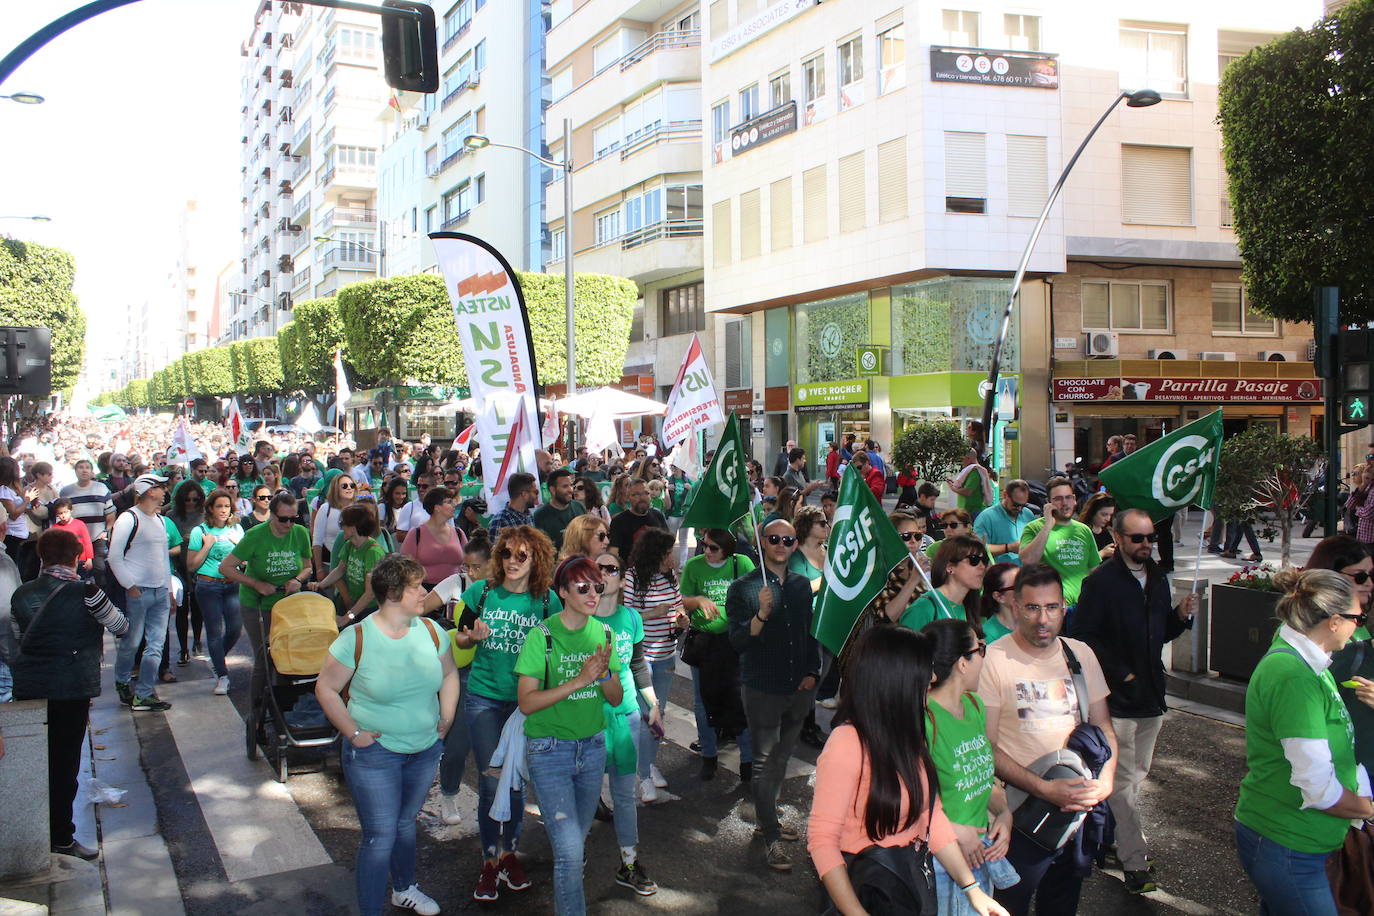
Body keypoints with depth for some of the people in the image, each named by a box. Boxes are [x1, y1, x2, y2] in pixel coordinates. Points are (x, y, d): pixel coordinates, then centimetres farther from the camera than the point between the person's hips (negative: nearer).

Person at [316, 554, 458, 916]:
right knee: (380, 835, -2)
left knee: (406, 822, 23)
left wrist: (446, 719, 3)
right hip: (374, 752, -5)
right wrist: (354, 733, -13)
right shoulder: (357, 638, -18)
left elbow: (449, 674, 11)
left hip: (426, 749, 5)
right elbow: (325, 689, -9)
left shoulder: (431, 631, -4)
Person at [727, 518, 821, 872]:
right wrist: (762, 614, -29)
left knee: (782, 758, 15)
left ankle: (766, 818, 32)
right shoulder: (744, 587, -7)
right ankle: (770, 837, 7)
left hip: (798, 689, 5)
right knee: (765, 761, -1)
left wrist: (812, 672, 7)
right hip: (762, 688, -5)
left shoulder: (802, 585, 9)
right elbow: (737, 641, -13)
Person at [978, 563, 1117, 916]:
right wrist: (1045, 789, -21)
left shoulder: (1081, 654, 4)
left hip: (1080, 808, 5)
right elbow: (985, 748, -13)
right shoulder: (993, 660, -13)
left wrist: (1105, 780, -8)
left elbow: (1103, 726, 11)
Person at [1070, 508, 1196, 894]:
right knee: (1124, 781, -3)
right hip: (1117, 696, -7)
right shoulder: (1100, 581, -12)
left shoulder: (1157, 579, 11)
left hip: (1151, 694, 7)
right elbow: (1084, 636, -15)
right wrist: (1120, 674, -15)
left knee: (1137, 775, 16)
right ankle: (1135, 864, 2)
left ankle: (1113, 840, 31)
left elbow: (1161, 634, 19)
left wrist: (1181, 616, -1)